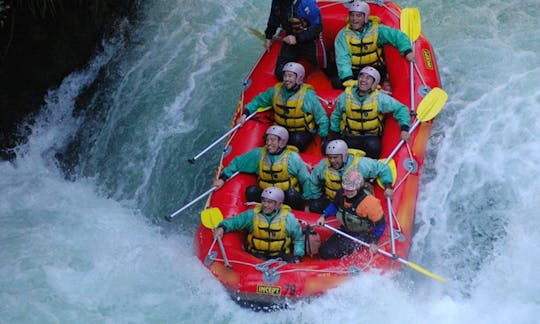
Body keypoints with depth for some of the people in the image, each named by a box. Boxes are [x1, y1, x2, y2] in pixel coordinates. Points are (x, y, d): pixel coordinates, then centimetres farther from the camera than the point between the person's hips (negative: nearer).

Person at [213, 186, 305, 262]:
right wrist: (222, 227, -23)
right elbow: (235, 221, -2)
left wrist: (297, 257, -5)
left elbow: (299, 238, 6)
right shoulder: (253, 214, -1)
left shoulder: (288, 218, -2)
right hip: (257, 254, 0)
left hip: (280, 255, 0)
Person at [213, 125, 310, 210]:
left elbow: (306, 181, 0)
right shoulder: (258, 154, 2)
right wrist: (222, 178, 0)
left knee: (292, 195, -34)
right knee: (251, 191, -24)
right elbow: (237, 163, 11)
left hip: (287, 196, -2)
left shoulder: (293, 158, -6)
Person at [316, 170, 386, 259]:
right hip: (345, 230, 6)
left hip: (363, 234, -6)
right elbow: (334, 206, 11)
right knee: (324, 251, -2)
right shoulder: (341, 194, -14)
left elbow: (380, 223, -19)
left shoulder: (369, 202, -30)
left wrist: (374, 242, -14)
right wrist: (323, 216, -4)